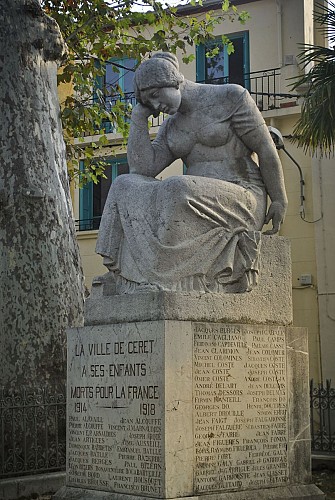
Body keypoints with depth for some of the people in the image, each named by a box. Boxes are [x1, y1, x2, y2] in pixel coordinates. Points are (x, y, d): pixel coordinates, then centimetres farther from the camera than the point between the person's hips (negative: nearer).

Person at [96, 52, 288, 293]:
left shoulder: (231, 97, -1)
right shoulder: (171, 126, 15)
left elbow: (266, 149, -1)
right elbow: (142, 169, 2)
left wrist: (280, 201, -3)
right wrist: (139, 118, 2)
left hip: (242, 199, -6)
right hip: (198, 204, 6)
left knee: (178, 191, -35)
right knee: (125, 187, -13)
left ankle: (158, 281, -28)